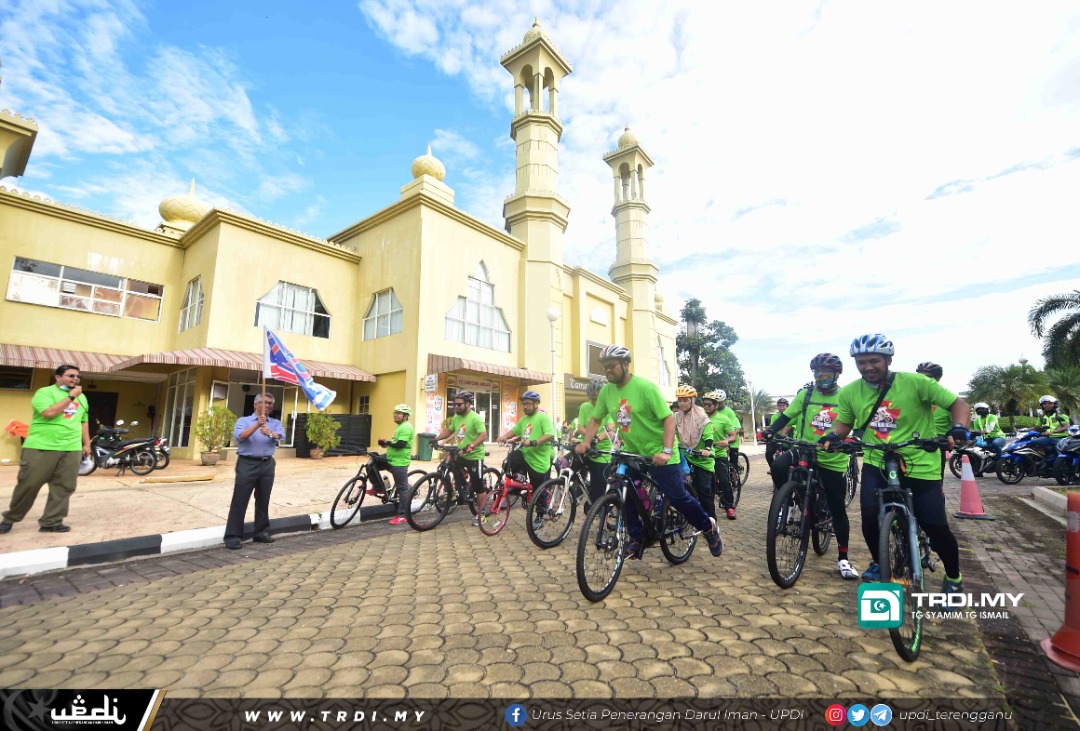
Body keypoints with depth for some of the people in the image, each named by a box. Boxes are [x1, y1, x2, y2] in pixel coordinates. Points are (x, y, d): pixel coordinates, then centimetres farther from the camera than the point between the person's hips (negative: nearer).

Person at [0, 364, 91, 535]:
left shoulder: (82, 397, 15)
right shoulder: (44, 392, -3)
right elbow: (48, 412, -20)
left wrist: (86, 444, 16)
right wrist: (71, 396, -15)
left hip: (71, 449, 4)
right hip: (41, 447, -4)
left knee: (63, 487, 2)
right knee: (28, 485, 4)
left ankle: (51, 522, 9)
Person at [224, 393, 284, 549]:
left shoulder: (275, 423, 10)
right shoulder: (243, 420, 4)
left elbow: (279, 436, -11)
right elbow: (240, 436, -15)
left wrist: (270, 433, -34)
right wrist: (257, 425, -31)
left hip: (267, 465, 3)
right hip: (247, 464, -3)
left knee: (263, 501, 9)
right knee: (240, 501, -2)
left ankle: (261, 532, 19)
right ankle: (233, 536, 4)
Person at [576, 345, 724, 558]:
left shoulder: (645, 387, -20)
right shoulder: (606, 391, -4)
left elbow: (668, 419, -21)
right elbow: (595, 419, 7)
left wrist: (666, 451, -31)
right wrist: (585, 442, -8)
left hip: (657, 453, -5)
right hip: (632, 452, 5)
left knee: (677, 497, 1)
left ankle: (709, 527, 27)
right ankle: (636, 539, 22)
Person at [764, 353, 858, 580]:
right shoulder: (805, 394, 1)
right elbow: (786, 416, 0)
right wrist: (770, 430, -17)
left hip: (833, 460, 0)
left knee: (838, 509, 6)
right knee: (778, 465, -32)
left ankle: (843, 558, 22)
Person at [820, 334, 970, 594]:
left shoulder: (915, 383, -14)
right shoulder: (849, 392, -5)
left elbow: (958, 403, -8)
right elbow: (843, 423, 8)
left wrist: (958, 428, -27)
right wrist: (833, 436, -13)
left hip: (920, 466, -1)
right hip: (877, 464, 2)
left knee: (937, 528, 6)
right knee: (870, 514, -16)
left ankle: (953, 577, 36)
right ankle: (878, 563, 15)